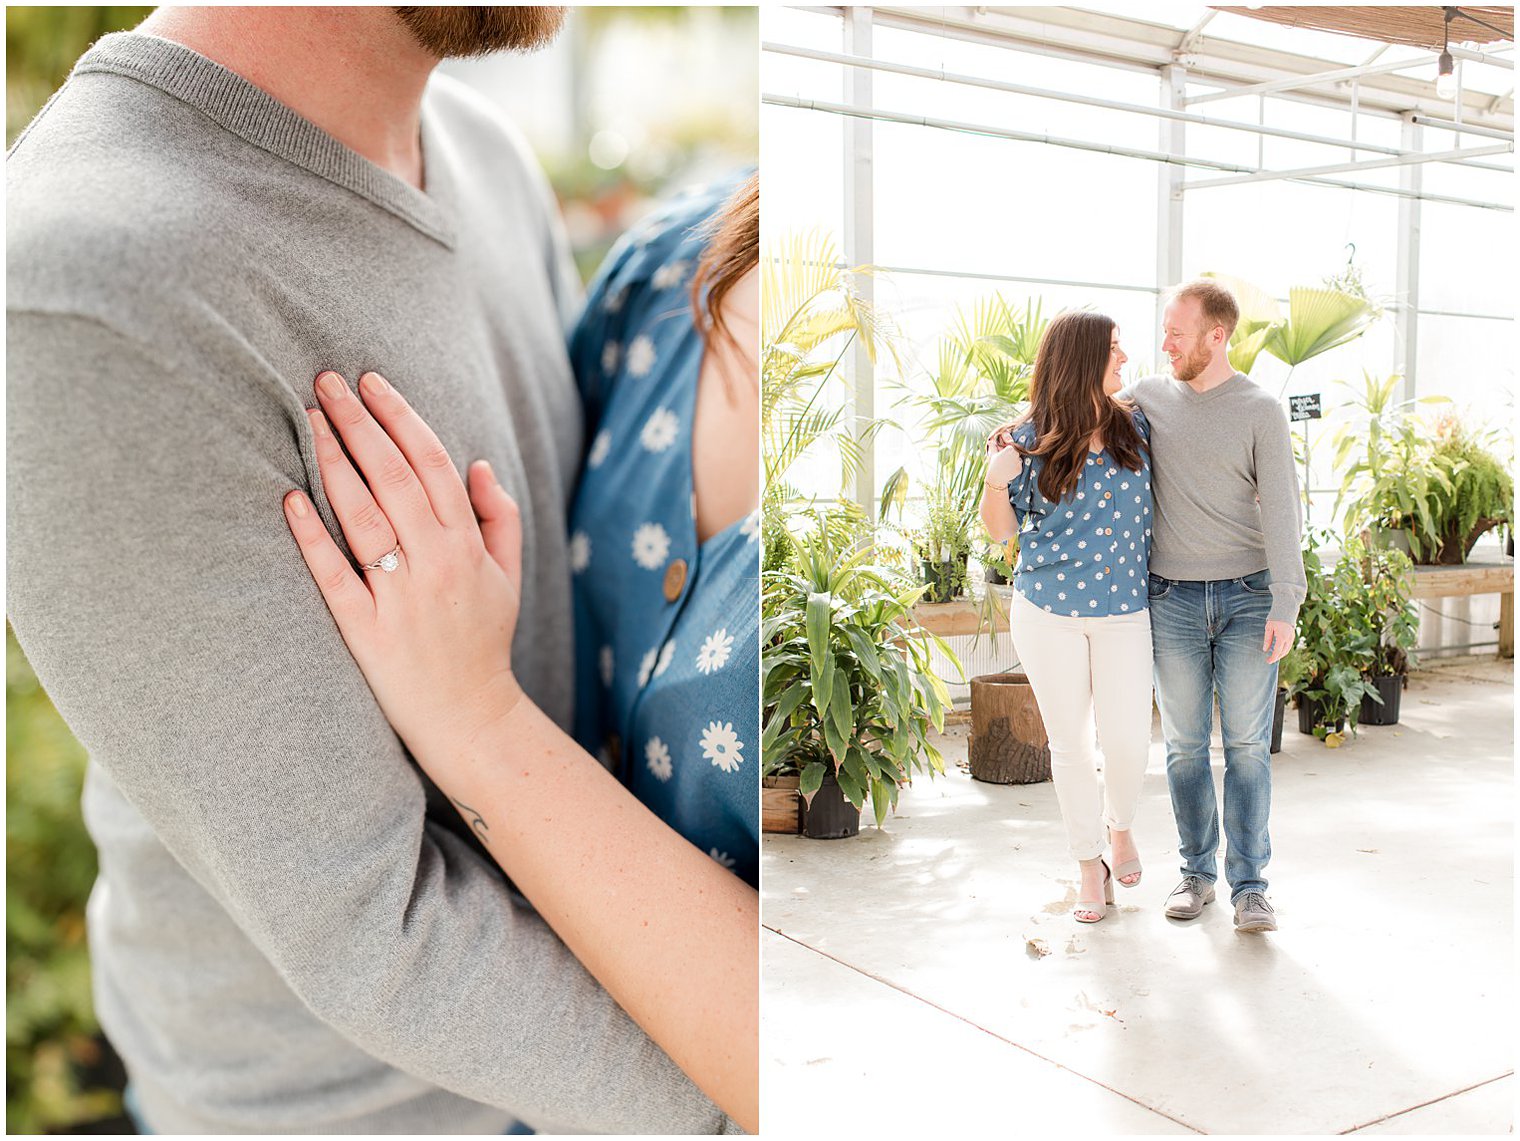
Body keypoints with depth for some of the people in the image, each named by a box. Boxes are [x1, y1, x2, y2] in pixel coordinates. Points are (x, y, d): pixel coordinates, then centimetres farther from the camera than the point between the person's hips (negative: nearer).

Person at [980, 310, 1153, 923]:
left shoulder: (1136, 426, 3)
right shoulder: (1031, 439, -5)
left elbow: (1157, 499, 19)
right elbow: (1001, 529, 0)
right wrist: (996, 481, -17)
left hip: (1122, 610, 2)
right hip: (1047, 612, -1)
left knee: (1128, 741, -2)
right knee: (1070, 742, 7)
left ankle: (1120, 827, 31)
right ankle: (1090, 866, 25)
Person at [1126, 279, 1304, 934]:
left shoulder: (1260, 411, -2)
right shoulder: (1149, 397, 6)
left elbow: (1280, 509, -6)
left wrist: (1285, 606, -13)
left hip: (1247, 596, -2)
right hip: (1173, 601, 2)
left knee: (1247, 746, 0)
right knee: (1185, 745, 6)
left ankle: (1249, 885, 7)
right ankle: (1196, 873, 18)